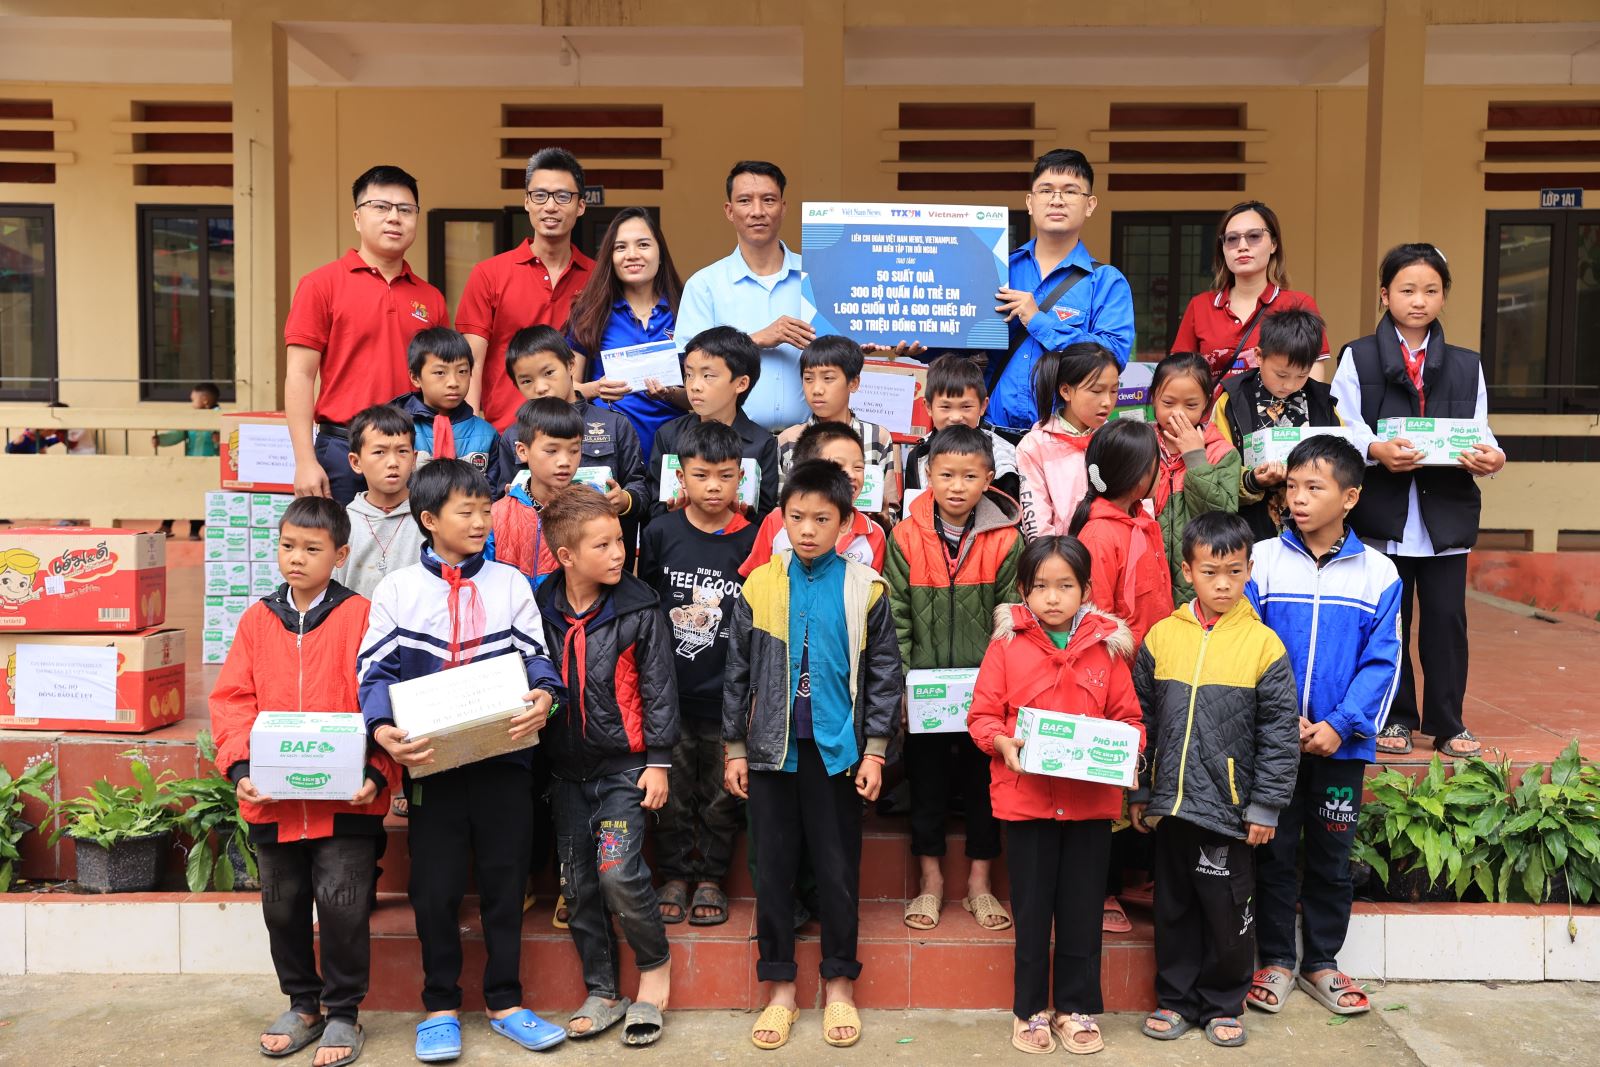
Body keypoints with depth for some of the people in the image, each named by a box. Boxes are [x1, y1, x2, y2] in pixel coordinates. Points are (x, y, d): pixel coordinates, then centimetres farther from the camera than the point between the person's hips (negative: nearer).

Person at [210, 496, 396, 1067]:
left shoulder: (360, 616, -6)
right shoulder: (257, 620, 5)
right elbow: (232, 700, 4)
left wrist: (375, 773, -17)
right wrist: (240, 767, -8)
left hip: (346, 800, -4)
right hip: (272, 800, 4)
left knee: (342, 907, 1)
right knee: (283, 907, 17)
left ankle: (343, 1011, 21)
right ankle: (301, 1003, 36)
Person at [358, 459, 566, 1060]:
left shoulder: (511, 584, 6)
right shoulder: (397, 589, 2)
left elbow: (535, 657, 4)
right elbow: (376, 670, -2)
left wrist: (542, 696, -18)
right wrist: (383, 728, -20)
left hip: (504, 756, 1)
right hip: (431, 761, -1)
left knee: (505, 881, 9)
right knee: (435, 888, 7)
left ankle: (505, 1002, 24)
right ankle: (440, 1006, 24)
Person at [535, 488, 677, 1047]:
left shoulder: (639, 607, -9)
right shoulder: (540, 609, -2)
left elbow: (658, 688, -5)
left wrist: (658, 762, -7)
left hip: (625, 764, -4)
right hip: (567, 768, 4)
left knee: (618, 872, -16)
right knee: (578, 884, 9)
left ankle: (655, 965, 11)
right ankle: (603, 992, 26)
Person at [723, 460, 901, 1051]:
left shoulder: (865, 589, -3)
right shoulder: (760, 586, 0)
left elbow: (884, 675, 0)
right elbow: (738, 674, 5)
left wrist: (874, 751, -4)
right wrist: (735, 749, 4)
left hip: (837, 750, -1)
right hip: (771, 751, 2)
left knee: (838, 869, 9)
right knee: (774, 868, 10)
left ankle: (839, 986, 26)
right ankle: (779, 988, 24)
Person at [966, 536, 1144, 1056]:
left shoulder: (1107, 645, 1)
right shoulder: (1007, 643, -4)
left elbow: (1128, 716, 6)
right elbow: (982, 714, -2)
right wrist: (1003, 742, -20)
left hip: (1092, 799, 1)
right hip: (1026, 796, -1)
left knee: (1082, 910, 12)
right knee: (1032, 909, 12)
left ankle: (1076, 1007, 29)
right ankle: (1030, 1010, 27)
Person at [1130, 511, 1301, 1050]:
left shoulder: (1263, 644, -6)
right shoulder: (1162, 636, 0)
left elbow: (1281, 733, -4)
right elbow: (1141, 720, 7)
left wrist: (1265, 807, -6)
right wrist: (1139, 794, 8)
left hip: (1230, 808, -2)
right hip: (1171, 803, 2)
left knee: (1228, 912, 9)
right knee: (1173, 907, 14)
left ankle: (1222, 1003, 28)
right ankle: (1175, 998, 30)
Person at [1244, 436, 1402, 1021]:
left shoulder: (1378, 572, -2)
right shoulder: (1262, 560, -4)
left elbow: (1382, 663, -3)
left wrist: (1340, 724, -14)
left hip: (1342, 743, 1)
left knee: (1331, 855, 14)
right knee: (1274, 850, 9)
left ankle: (1322, 961, 30)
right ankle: (1276, 960, 25)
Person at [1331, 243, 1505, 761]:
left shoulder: (1467, 365, 14)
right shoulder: (1357, 358, 5)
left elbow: (1479, 431, 7)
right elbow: (1344, 430, -5)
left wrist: (1490, 455, -14)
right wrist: (1377, 450, -23)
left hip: (1447, 512, 2)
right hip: (1383, 512, -2)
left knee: (1446, 617, 3)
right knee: (1387, 618, 5)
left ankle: (1447, 722, 17)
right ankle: (1396, 717, 19)